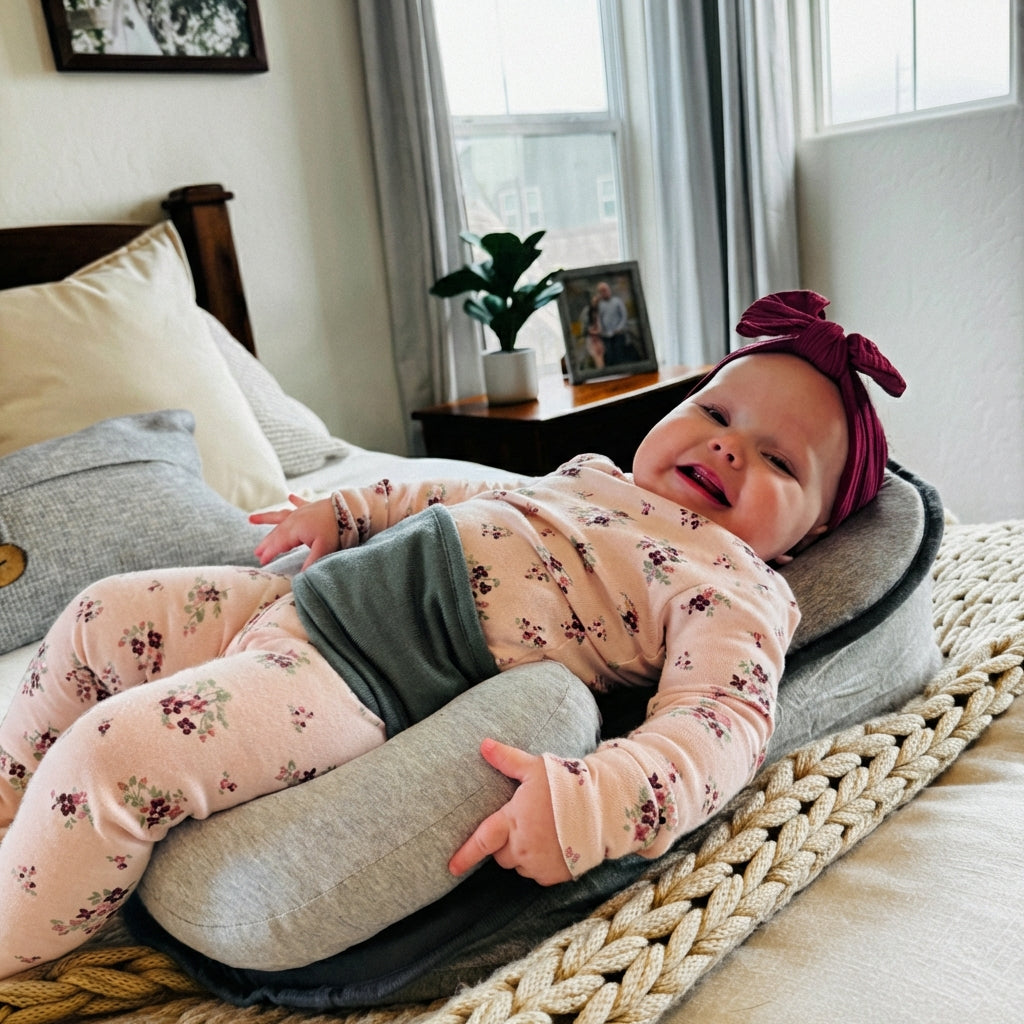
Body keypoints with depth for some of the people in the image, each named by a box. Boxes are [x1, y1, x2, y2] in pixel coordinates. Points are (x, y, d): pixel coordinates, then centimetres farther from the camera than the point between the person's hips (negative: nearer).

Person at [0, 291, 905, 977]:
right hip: (308, 596, 9)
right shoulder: (593, 474, 16)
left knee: (111, 752, -23)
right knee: (102, 615, 17)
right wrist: (346, 510, 21)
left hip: (353, 683, -9)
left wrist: (586, 804, -40)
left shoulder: (736, 588, -8)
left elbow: (722, 725, -23)